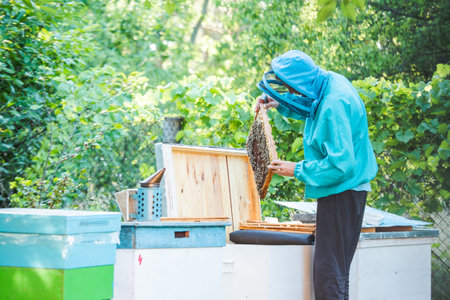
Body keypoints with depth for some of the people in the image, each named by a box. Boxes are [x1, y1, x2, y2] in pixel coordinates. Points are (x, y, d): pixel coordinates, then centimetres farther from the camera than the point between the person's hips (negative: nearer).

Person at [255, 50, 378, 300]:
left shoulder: (333, 106, -25)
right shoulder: (331, 81, 4)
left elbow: (341, 165, -28)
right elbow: (308, 108, 29)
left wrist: (298, 170, -18)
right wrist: (278, 103, 13)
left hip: (342, 192, -10)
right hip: (345, 191, 10)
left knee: (327, 274, -10)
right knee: (335, 272, 16)